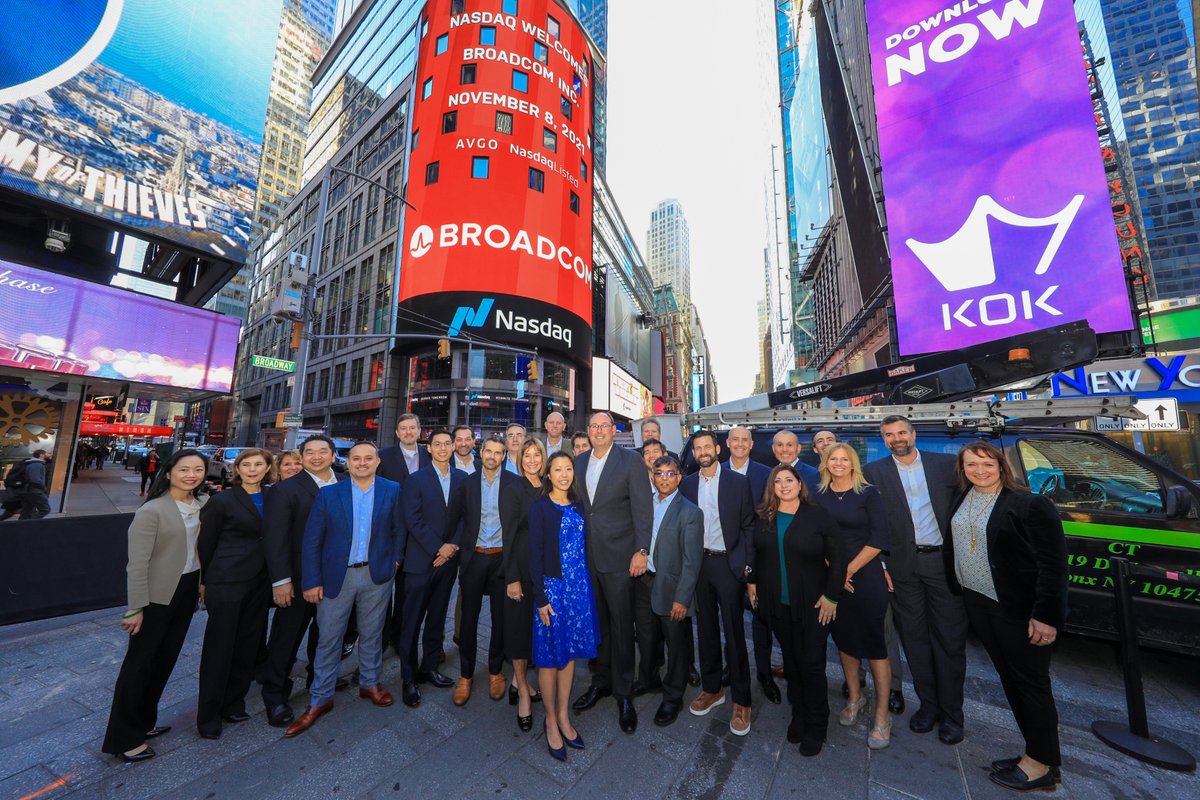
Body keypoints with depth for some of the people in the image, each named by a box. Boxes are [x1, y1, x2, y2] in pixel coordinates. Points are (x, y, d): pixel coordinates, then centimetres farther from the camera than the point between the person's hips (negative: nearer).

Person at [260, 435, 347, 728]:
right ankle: (275, 696, 35)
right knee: (286, 637, 13)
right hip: (299, 578, -4)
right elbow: (275, 538, -13)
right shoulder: (285, 490, -12)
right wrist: (281, 580, -15)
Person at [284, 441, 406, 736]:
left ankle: (369, 683, 38)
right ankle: (320, 699, 32)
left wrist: (394, 559, -2)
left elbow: (399, 529, 3)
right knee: (328, 639, 11)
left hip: (377, 575, 1)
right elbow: (311, 540, -4)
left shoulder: (393, 491, -5)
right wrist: (311, 581, -6)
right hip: (336, 576, 0)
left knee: (372, 634, 16)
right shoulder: (328, 494, -5)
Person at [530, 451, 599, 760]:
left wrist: (585, 586, 8)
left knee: (570, 652, 17)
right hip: (552, 587, -5)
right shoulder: (540, 507, -11)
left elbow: (584, 547, 10)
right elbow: (535, 555, -11)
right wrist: (541, 598, -13)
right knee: (550, 655, 10)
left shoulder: (578, 506, 4)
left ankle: (564, 715, 36)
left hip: (579, 586, 5)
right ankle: (551, 720, 31)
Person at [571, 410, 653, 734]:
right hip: (586, 554, 4)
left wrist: (642, 551, -14)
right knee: (596, 620, 17)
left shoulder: (631, 461, -9)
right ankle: (600, 680, 38)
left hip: (618, 555, -4)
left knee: (621, 623, 8)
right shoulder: (578, 461, 6)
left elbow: (643, 509, -10)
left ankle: (623, 692, 29)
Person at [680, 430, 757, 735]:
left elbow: (748, 525, -4)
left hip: (728, 563, -3)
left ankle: (741, 701, 24)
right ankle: (711, 689, 35)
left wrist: (746, 564, -8)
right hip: (698, 564, 3)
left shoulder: (738, 482, -6)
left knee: (734, 634, 6)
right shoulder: (686, 484, 2)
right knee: (706, 630, 16)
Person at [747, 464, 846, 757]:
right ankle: (798, 715, 35)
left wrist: (831, 596, -9)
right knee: (790, 660, 15)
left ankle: (816, 727, 27)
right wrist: (752, 582, 7)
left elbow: (838, 557, -8)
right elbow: (755, 552, 10)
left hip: (812, 605, -3)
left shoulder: (818, 515, -9)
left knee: (811, 663, 6)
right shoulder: (764, 517, 0)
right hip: (776, 603, 3)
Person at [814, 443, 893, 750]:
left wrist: (849, 569, -11)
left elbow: (879, 539, -9)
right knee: (844, 638, 14)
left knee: (874, 642, 2)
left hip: (866, 577, -2)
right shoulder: (818, 496, 2)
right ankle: (855, 698, 34)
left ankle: (882, 716, 20)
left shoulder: (868, 493, -5)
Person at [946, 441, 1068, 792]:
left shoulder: (1030, 504, -14)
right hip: (978, 604, 6)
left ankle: (1042, 763, 23)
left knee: (1030, 681, 6)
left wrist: (1046, 615, -17)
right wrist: (957, 590, 11)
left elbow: (1053, 563, -15)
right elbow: (953, 547, 12)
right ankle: (1036, 751, 32)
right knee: (1008, 677, 17)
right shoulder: (962, 500, 5)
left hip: (1019, 609, -6)